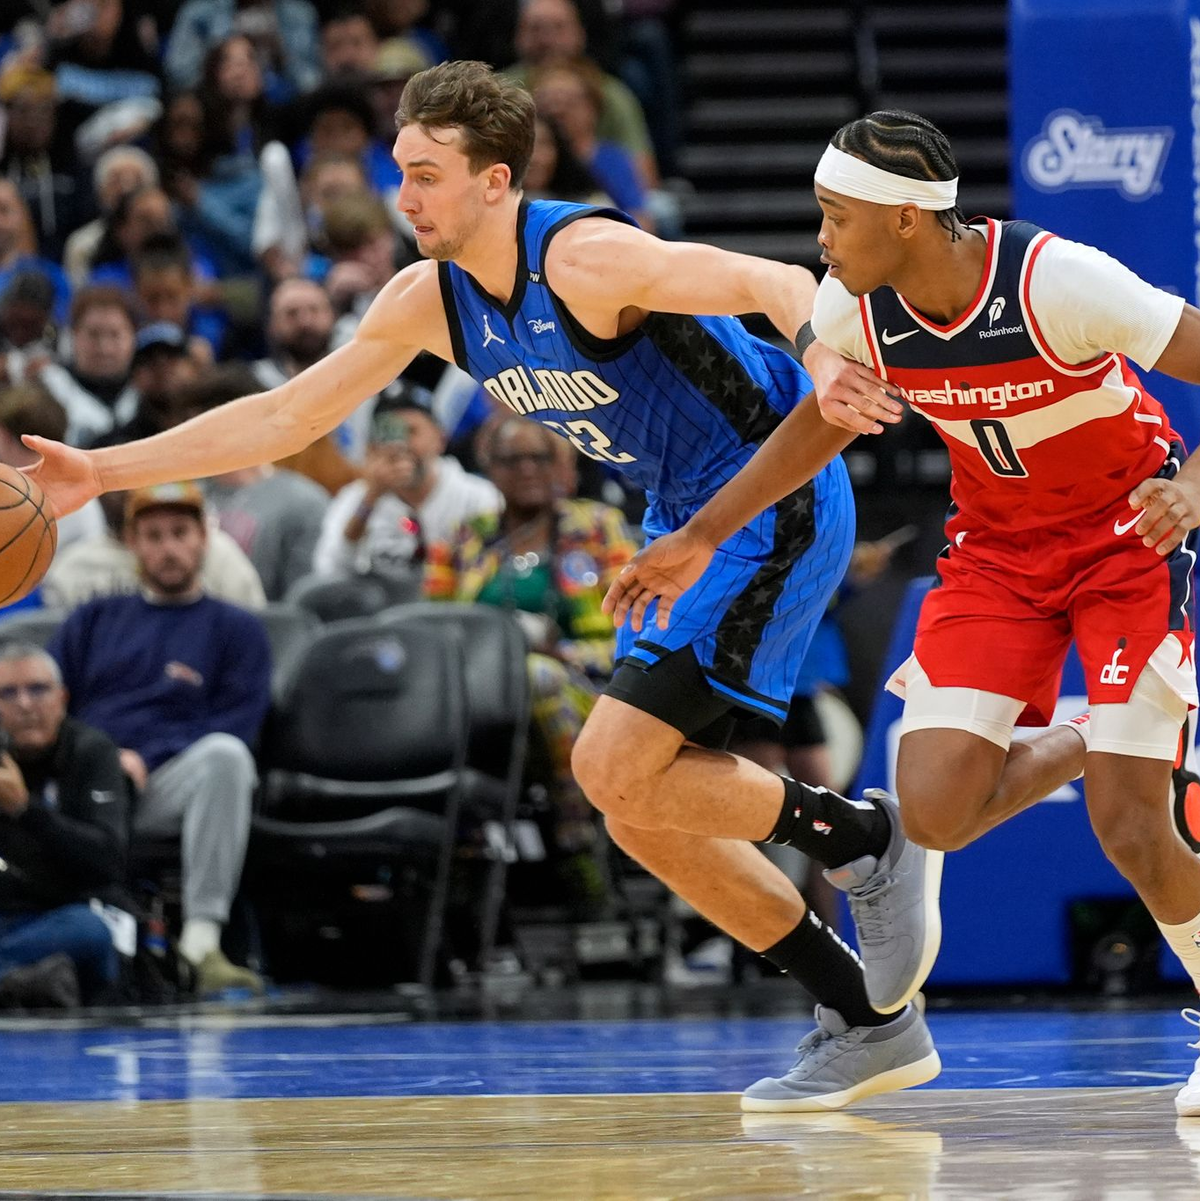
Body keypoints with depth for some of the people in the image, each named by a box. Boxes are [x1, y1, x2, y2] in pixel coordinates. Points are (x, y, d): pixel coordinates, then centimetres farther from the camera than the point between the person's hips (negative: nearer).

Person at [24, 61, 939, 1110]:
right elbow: (287, 416, 8)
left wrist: (830, 367, -51)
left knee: (615, 768, -18)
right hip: (685, 519, 9)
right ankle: (873, 1023, 13)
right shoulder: (430, 299, 2)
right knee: (643, 813, 7)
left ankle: (867, 838, 1)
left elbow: (776, 284, -30)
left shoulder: (585, 257, -22)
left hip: (774, 502, -9)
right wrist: (103, 472, 3)